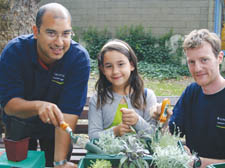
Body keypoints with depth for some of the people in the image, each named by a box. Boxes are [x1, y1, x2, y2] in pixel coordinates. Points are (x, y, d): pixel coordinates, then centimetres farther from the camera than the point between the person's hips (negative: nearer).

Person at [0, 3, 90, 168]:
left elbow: (69, 112, -31)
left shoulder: (79, 58, -28)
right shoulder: (14, 51, -26)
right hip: (20, 123, 1)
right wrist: (38, 106, -48)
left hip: (55, 126, 0)